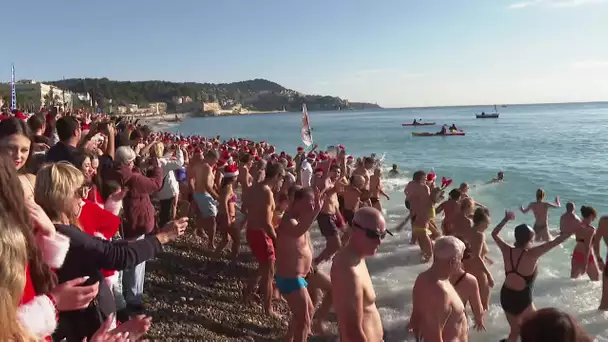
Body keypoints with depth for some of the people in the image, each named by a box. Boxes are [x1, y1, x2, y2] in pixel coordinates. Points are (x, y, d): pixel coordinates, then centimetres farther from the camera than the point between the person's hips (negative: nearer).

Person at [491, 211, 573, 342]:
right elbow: (555, 242, -22)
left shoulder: (507, 250, -5)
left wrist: (506, 219, 20)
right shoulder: (531, 254, -20)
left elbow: (494, 234, 11)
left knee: (515, 330, 23)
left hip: (505, 296, 6)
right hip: (522, 299, -6)